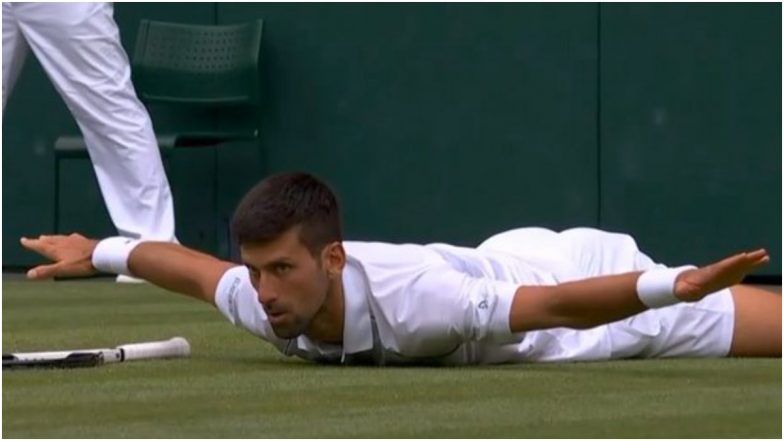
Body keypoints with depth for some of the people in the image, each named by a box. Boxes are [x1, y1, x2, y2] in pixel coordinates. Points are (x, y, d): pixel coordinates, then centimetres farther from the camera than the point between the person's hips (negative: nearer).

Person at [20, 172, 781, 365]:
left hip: (587, 281, -7)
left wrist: (676, 287, -60)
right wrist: (102, 253, 13)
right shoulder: (260, 301, -24)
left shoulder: (409, 296, -45)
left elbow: (560, 305, -48)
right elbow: (196, 267, -1)